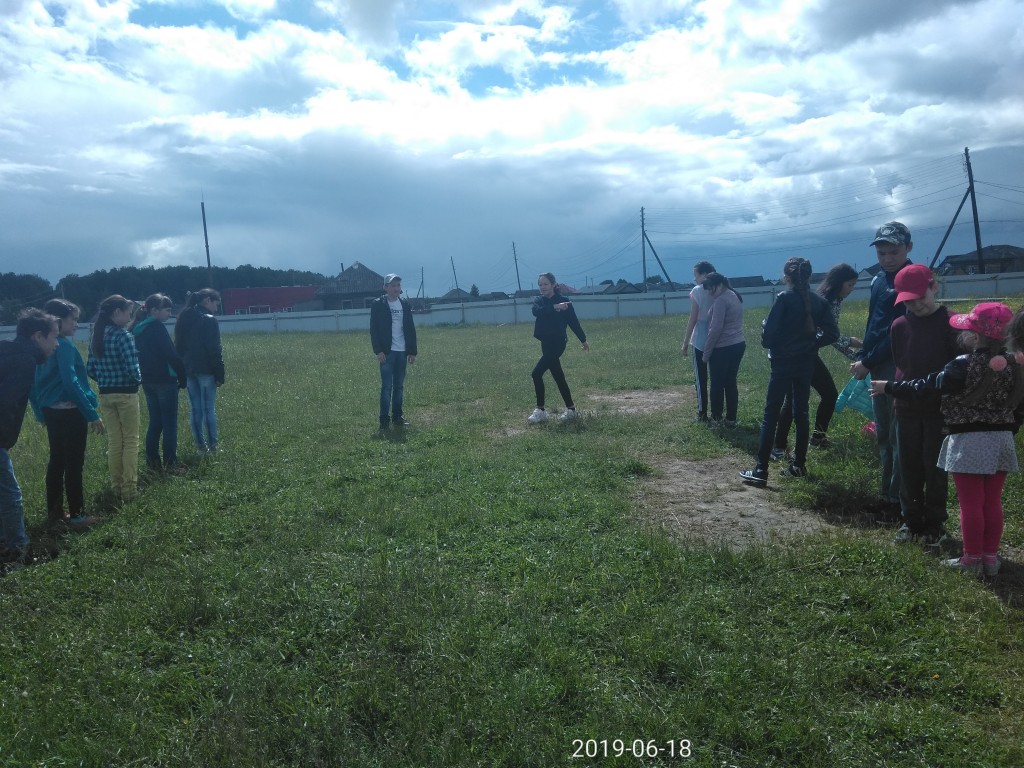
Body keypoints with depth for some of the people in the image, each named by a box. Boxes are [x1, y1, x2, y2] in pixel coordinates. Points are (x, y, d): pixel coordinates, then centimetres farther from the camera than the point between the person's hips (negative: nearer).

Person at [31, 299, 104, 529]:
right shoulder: (64, 346, -16)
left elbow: (37, 382, 15)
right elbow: (70, 382, -23)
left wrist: (41, 413, 24)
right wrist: (92, 413, -21)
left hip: (51, 411, 9)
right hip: (69, 411, -9)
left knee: (57, 461, 15)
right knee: (74, 463, 0)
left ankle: (54, 512, 23)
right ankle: (76, 515, 7)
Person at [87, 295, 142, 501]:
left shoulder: (96, 337, 6)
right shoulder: (123, 335, -16)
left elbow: (90, 368, 8)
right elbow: (132, 368, -20)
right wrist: (139, 379, 0)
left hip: (105, 395, 7)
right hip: (126, 394, -7)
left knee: (113, 441, 15)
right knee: (130, 440, 4)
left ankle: (116, 487, 23)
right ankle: (129, 488, 6)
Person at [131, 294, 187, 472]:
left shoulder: (139, 329, 12)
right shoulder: (157, 327, -14)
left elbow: (141, 356, 16)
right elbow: (171, 355, -16)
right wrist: (183, 377, -9)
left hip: (147, 381, 8)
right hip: (165, 380, -8)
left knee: (155, 421, 14)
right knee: (170, 423, -2)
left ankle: (152, 461, 17)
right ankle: (170, 463, -1)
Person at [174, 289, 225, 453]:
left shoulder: (182, 320, 10)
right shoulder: (209, 320, -11)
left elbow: (178, 346, 12)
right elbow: (215, 350, -13)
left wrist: (181, 370, 14)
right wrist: (220, 375, -10)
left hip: (187, 370, 6)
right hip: (205, 370, -6)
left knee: (194, 409, 9)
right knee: (209, 408, 0)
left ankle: (200, 446, 12)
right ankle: (212, 444, 4)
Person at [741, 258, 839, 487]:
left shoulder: (784, 299, -12)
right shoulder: (819, 302, 3)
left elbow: (769, 333, -16)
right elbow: (832, 333, 1)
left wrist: (767, 339, 6)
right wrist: (812, 343, 13)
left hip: (783, 363, -5)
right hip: (807, 363, 5)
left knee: (771, 415, -3)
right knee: (801, 412, 15)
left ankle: (761, 471, -5)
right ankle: (799, 465, 21)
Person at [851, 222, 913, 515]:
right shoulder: (879, 280, 14)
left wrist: (868, 362, -15)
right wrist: (862, 358, 7)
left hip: (899, 367, -8)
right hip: (878, 368, 8)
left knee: (898, 435, -3)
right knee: (883, 434, 14)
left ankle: (899, 500, 6)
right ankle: (887, 493, 25)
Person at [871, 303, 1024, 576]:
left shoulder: (964, 366, -17)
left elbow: (926, 386, -11)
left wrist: (889, 387, -1)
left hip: (969, 442, -6)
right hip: (1001, 440, 6)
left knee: (971, 504, 3)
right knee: (992, 503, 14)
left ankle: (972, 559, 12)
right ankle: (990, 556, 21)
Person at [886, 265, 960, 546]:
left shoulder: (951, 323, -9)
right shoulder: (899, 326, 2)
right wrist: (897, 397, 4)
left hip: (940, 409, -3)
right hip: (907, 408, 3)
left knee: (935, 467, 5)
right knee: (909, 467, 10)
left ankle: (935, 524, 20)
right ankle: (911, 520, 24)